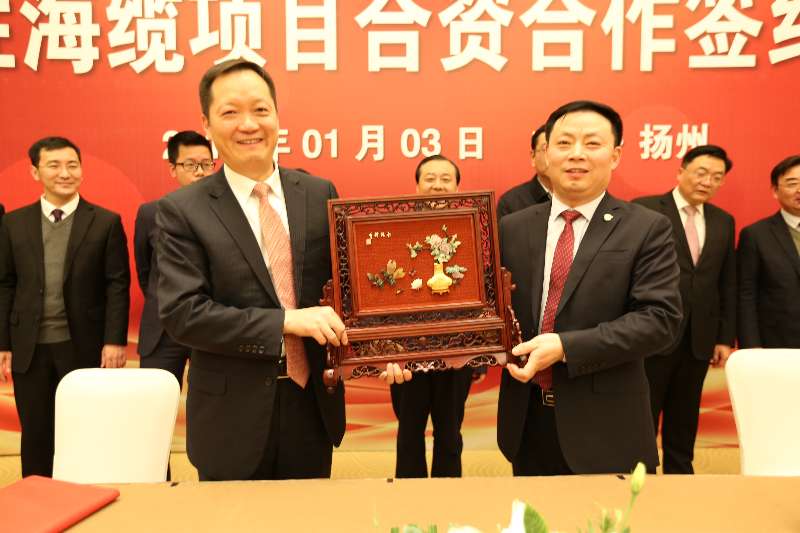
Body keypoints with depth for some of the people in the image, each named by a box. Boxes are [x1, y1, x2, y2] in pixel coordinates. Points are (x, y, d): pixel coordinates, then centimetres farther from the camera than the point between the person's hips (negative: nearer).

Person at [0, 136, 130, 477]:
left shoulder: (106, 222, -1)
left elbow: (117, 286, -3)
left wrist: (115, 340, -9)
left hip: (85, 346, -2)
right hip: (29, 348, 2)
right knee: (35, 435, 12)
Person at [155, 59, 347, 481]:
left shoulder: (319, 194, 1)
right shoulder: (181, 211, -8)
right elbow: (181, 313, -15)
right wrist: (287, 320, -22)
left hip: (313, 405, 3)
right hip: (234, 418, -3)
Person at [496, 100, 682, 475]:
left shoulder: (647, 229, -6)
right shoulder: (512, 228, 5)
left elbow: (660, 317, -14)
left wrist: (566, 347, -22)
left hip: (606, 429, -3)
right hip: (528, 422, 3)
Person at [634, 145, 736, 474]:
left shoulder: (724, 221, 10)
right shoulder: (644, 210, -6)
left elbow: (728, 285, 12)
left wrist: (726, 338, 8)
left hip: (699, 339, 5)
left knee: (684, 423, 17)